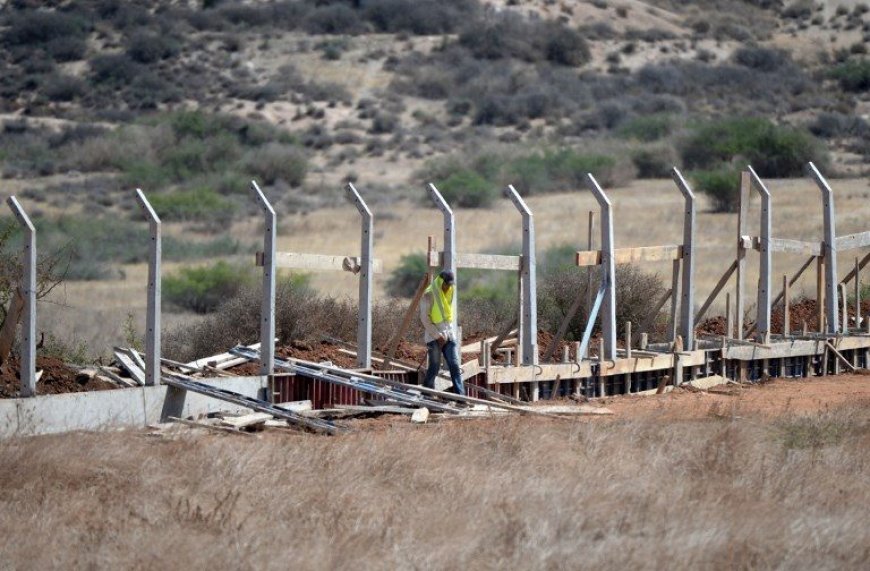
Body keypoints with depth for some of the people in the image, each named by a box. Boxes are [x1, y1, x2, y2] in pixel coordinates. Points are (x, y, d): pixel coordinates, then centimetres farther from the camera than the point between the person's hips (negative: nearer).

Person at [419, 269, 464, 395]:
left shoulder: (448, 293, 11)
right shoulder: (428, 295, -9)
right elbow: (424, 318, -12)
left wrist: (451, 332, 13)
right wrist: (437, 335, -14)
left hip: (449, 334, 6)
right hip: (433, 336, -6)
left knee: (455, 365, -4)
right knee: (434, 366, -3)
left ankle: (460, 395, -9)